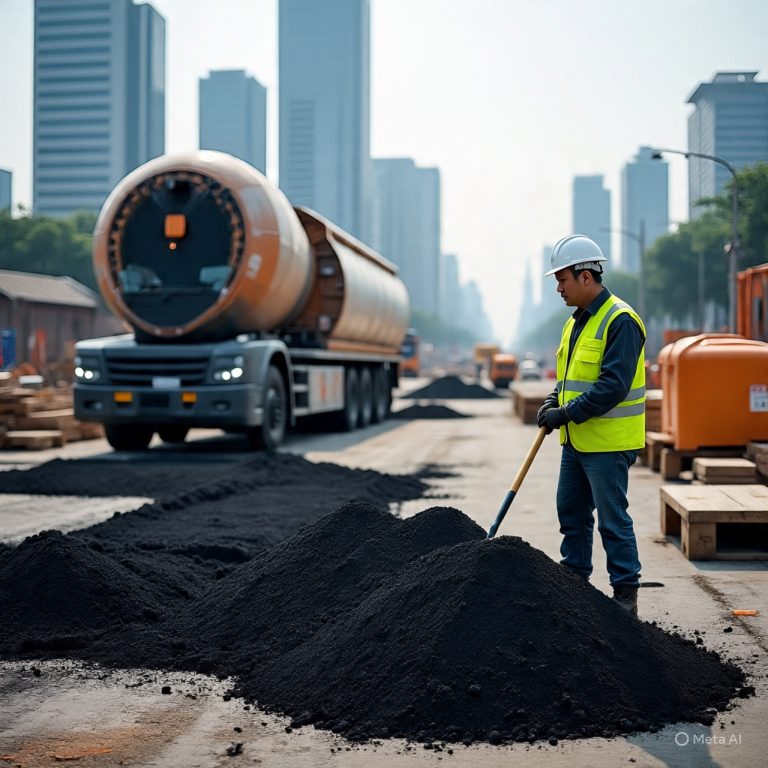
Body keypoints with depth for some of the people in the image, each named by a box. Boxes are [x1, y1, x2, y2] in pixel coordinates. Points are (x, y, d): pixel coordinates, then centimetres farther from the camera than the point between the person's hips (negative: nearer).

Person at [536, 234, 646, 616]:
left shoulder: (620, 320, -16)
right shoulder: (576, 322, 14)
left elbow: (613, 385, -23)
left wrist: (567, 413, -22)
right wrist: (554, 400, 4)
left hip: (608, 442, -9)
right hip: (576, 440, 9)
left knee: (612, 519, -4)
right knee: (571, 513, 15)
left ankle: (626, 594, 6)